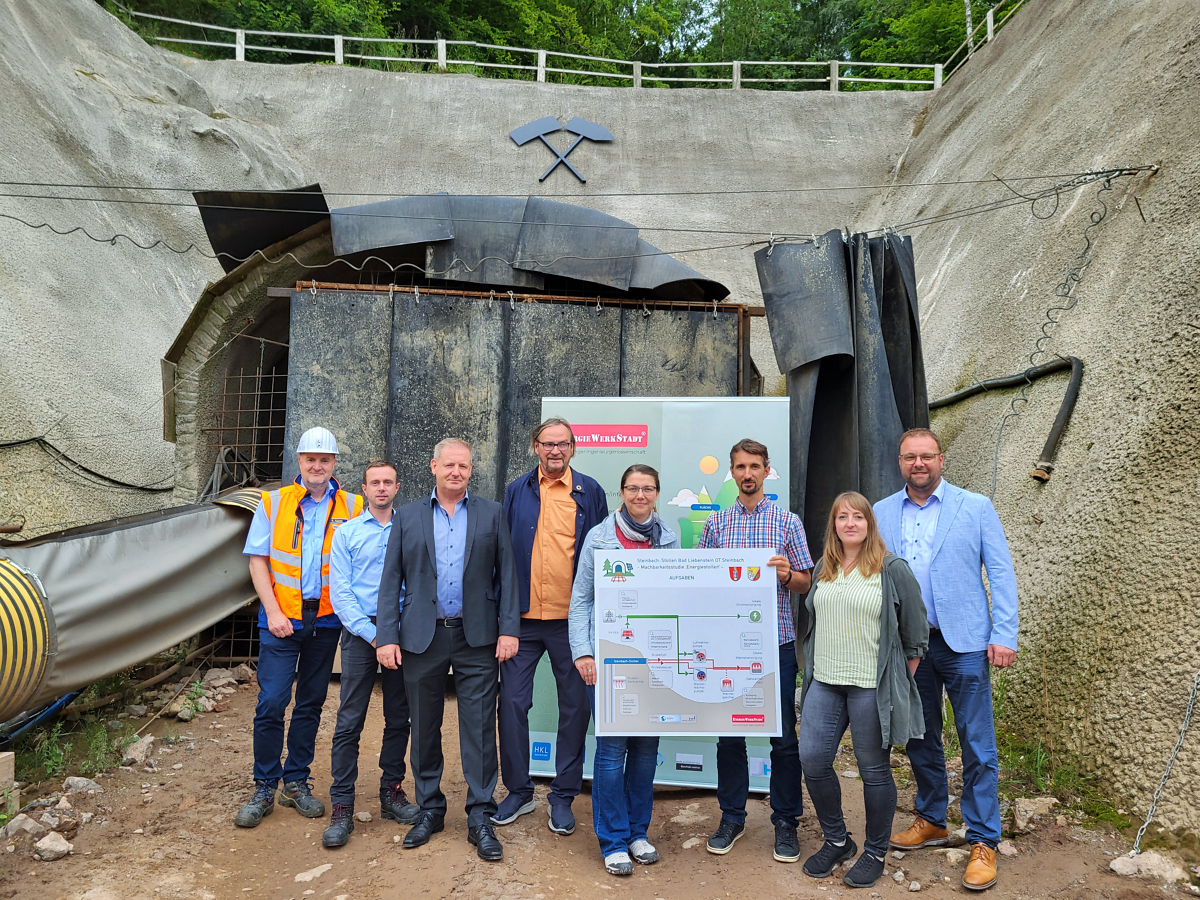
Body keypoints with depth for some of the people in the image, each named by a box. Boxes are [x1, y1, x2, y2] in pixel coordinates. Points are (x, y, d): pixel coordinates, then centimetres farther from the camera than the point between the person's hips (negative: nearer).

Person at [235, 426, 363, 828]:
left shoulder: (352, 508, 3)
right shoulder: (273, 503, 2)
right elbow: (258, 561, 2)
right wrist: (273, 612, -7)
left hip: (327, 618, 1)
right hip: (282, 618, -1)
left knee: (311, 704, 11)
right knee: (271, 703, -3)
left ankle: (296, 782, 25)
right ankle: (264, 788, 13)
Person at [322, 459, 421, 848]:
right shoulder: (347, 533, 6)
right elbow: (340, 592, 0)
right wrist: (372, 633, -10)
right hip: (360, 633, -1)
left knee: (398, 718, 9)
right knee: (349, 721, -2)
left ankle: (391, 792, 23)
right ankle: (342, 805, 7)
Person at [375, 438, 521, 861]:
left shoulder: (491, 513, 6)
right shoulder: (407, 516, 8)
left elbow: (506, 574, 2)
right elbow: (391, 580, 5)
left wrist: (509, 629, -6)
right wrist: (386, 636, -3)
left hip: (477, 638, -1)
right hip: (422, 637, 1)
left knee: (479, 729, 2)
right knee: (424, 728, 12)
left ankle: (480, 817, 14)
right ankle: (430, 810, 29)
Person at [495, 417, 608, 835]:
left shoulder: (590, 492, 2)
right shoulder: (517, 491, 6)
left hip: (572, 618, -1)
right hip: (523, 617, 1)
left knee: (575, 707, 8)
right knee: (512, 702, 5)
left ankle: (563, 796, 24)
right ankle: (518, 790, 24)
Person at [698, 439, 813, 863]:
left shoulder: (788, 521, 4)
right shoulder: (715, 523, 9)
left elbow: (806, 583, 5)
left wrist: (786, 573, -15)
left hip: (776, 641, -1)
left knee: (783, 735, 4)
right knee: (729, 732, 9)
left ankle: (785, 820, 21)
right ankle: (732, 817, 25)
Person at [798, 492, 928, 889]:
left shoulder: (893, 570, -7)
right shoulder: (823, 570, 9)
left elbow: (915, 633, -3)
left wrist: (903, 683, -1)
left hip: (872, 685, -5)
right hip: (825, 682, 5)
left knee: (874, 769, 6)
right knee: (812, 759, 3)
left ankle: (875, 853, 25)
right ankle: (836, 841, 25)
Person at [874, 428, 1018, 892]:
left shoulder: (976, 507, -1)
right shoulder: (882, 513, 6)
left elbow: (1001, 573, -3)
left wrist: (1004, 636, -10)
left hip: (963, 642, -3)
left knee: (977, 746, 1)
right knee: (920, 739, 15)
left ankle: (983, 842, 15)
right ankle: (932, 821, 33)